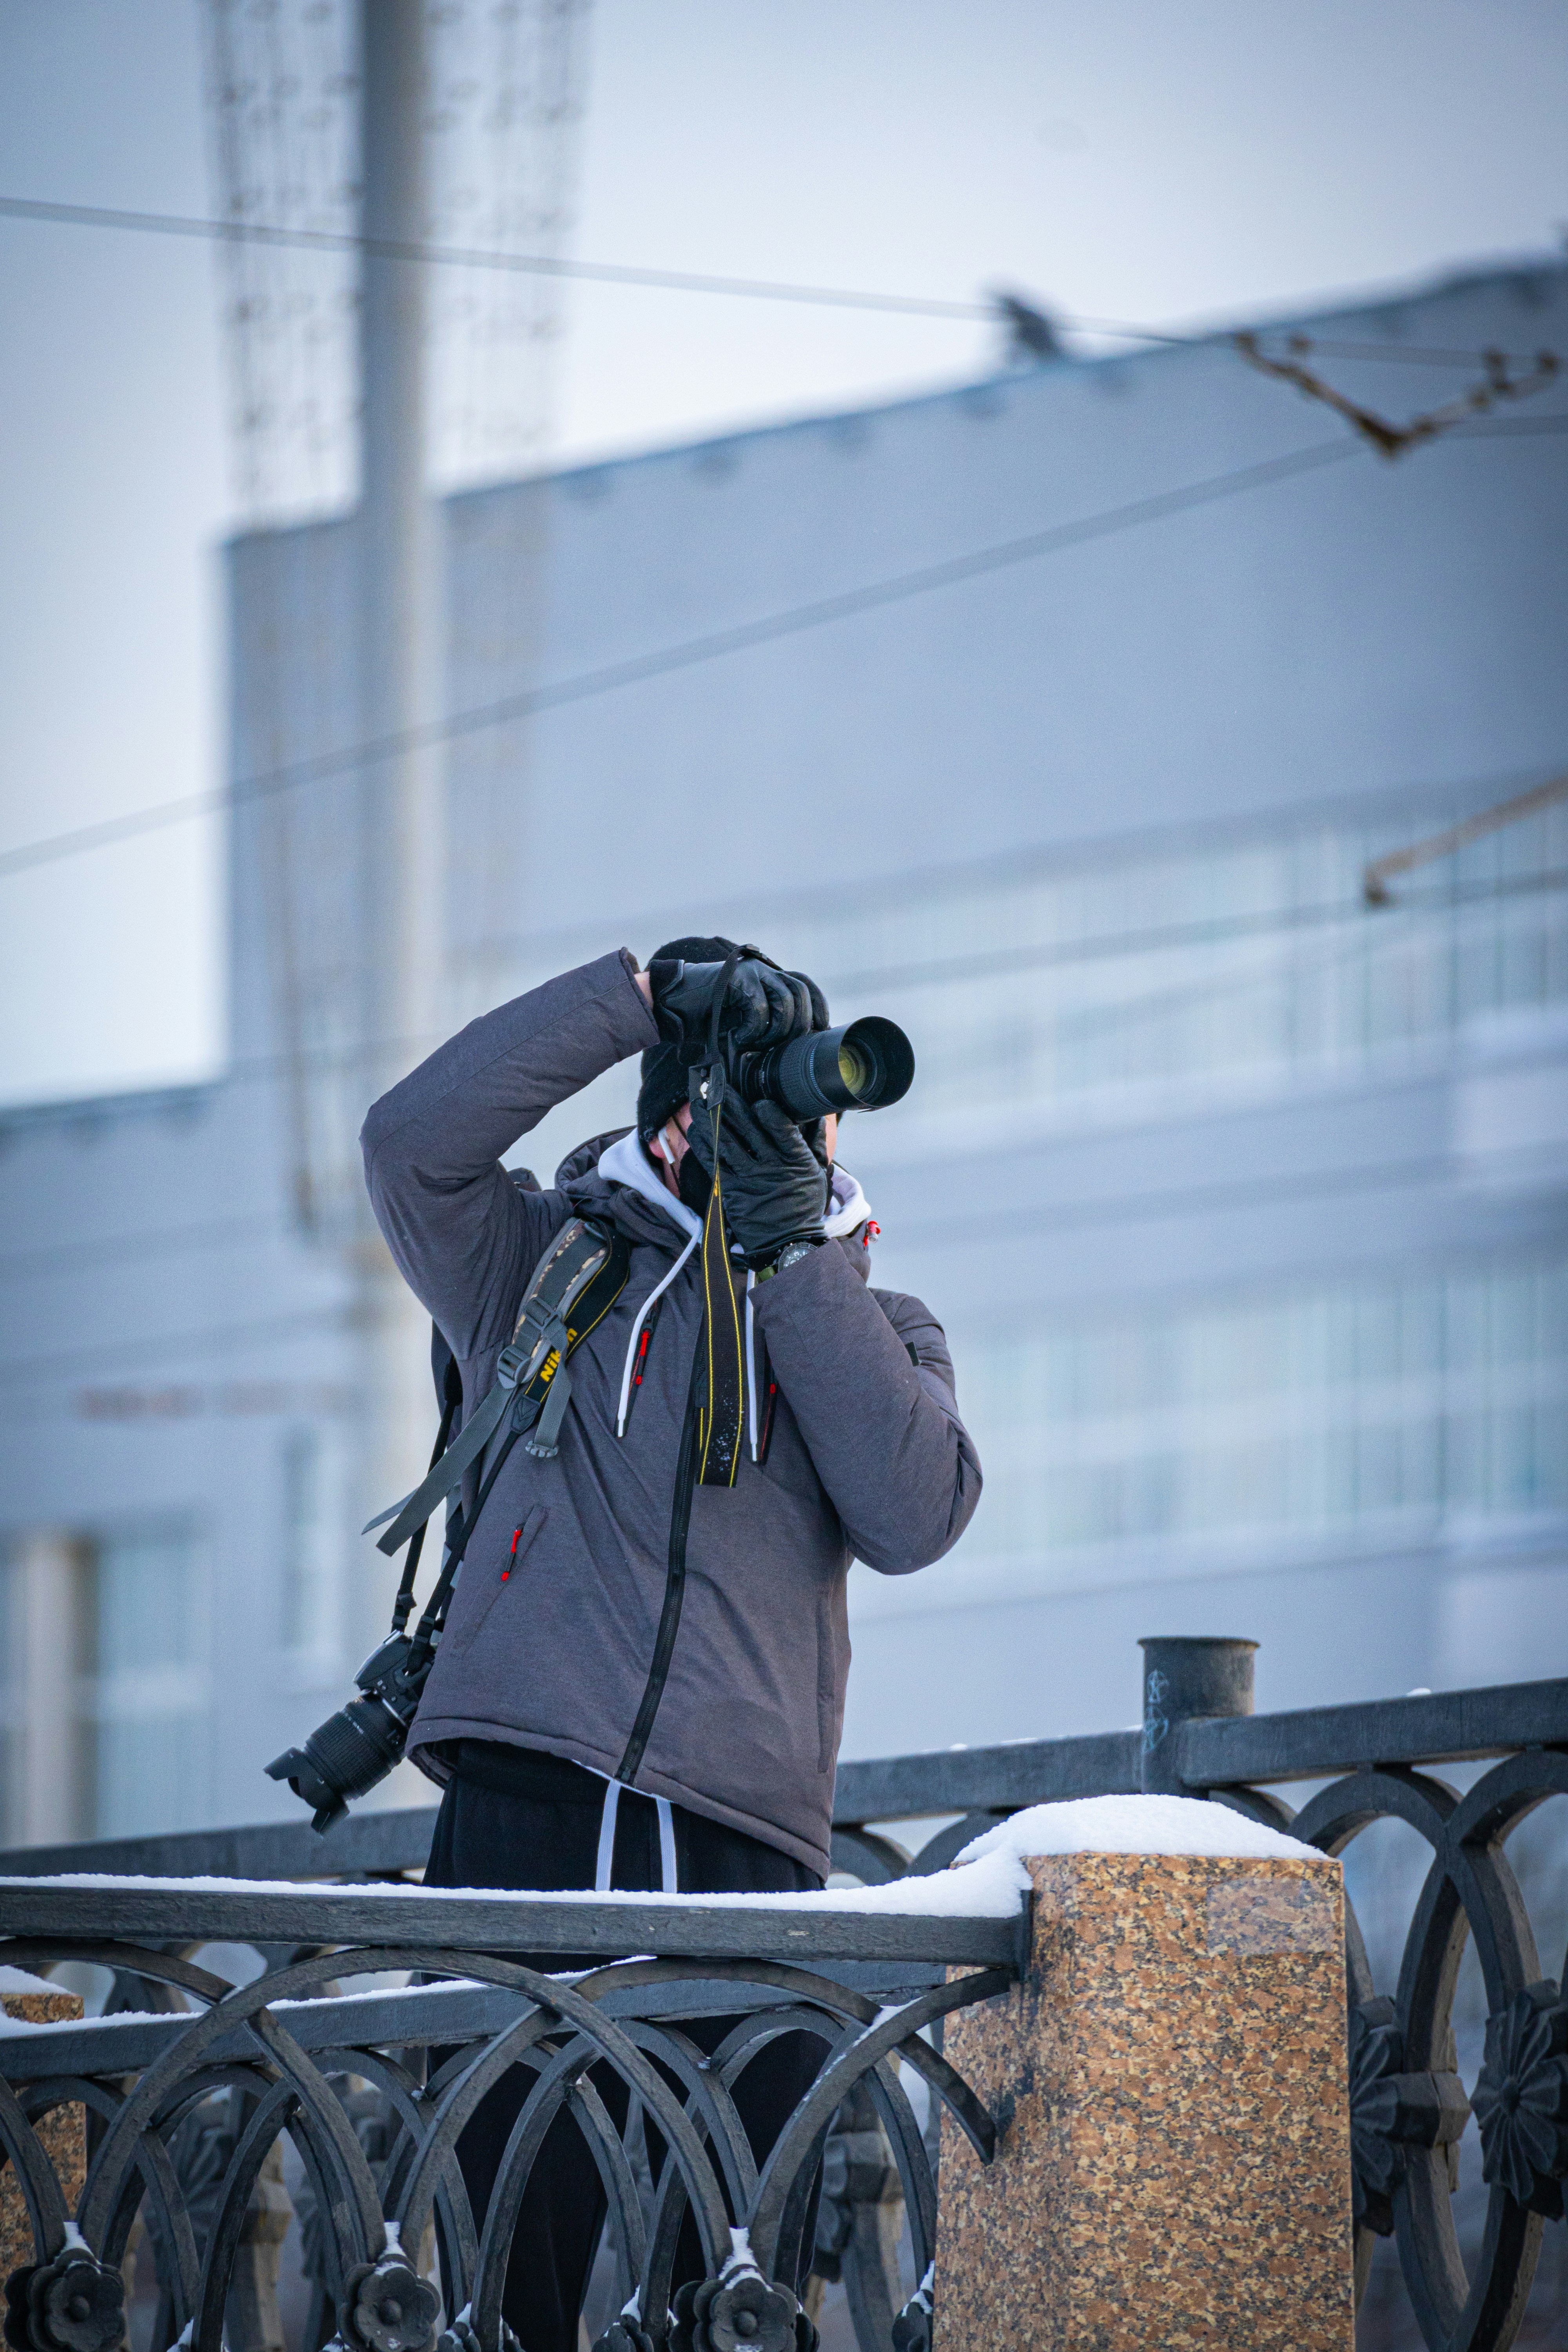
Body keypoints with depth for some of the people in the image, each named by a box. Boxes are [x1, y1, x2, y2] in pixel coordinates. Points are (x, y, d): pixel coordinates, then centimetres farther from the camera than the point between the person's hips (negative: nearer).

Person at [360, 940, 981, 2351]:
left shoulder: (873, 1327, 23)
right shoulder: (549, 1271, 19)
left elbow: (913, 1518, 3)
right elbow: (415, 1142, -1)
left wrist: (794, 1251, 0)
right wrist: (644, 994, -1)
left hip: (744, 1862, 2)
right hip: (526, 1816, -2)